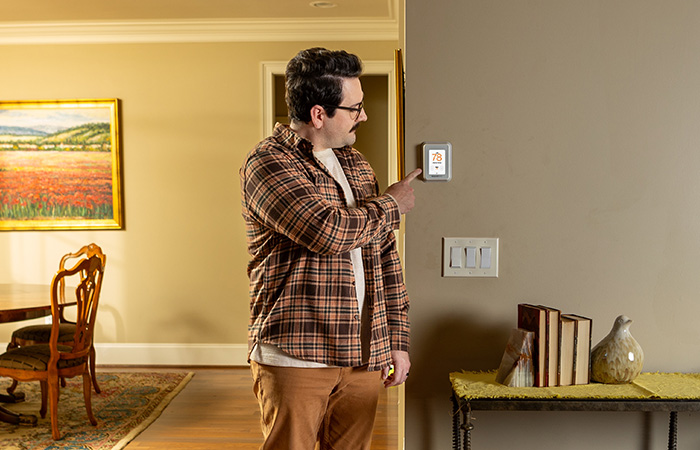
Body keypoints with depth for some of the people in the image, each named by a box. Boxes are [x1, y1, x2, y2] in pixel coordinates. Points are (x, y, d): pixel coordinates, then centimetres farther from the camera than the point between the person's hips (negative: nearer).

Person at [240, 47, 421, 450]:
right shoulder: (267, 164, -9)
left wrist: (397, 339, 10)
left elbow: (386, 256, 13)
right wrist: (391, 206, -6)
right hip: (295, 356, -6)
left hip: (363, 355, 6)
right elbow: (328, 231, -25)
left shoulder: (356, 163, 13)